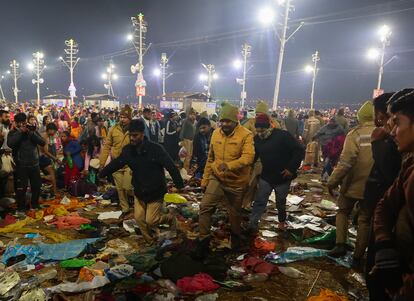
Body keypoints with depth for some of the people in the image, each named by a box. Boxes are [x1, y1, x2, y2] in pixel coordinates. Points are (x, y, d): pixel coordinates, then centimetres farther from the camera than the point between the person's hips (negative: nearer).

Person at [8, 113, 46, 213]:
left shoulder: (33, 130, 5)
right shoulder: (12, 133, -2)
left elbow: (42, 143, -8)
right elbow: (10, 144, -23)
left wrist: (31, 133, -18)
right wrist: (20, 132, -19)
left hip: (34, 164, 3)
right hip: (21, 165, -3)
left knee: (37, 186, 13)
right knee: (21, 188, 0)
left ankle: (35, 204, 32)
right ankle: (21, 207, 16)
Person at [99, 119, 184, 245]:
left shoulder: (156, 149, -22)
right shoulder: (128, 150, -7)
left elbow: (171, 167, -23)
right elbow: (115, 164, 4)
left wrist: (180, 185, -28)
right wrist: (101, 174, 4)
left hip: (155, 192, -5)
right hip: (139, 192, 5)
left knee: (151, 221, -5)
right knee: (139, 218, 10)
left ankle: (170, 218, 25)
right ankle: (151, 242, 33)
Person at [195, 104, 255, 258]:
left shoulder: (246, 135, -16)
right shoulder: (216, 133, 1)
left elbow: (248, 157, -28)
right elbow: (210, 158, 9)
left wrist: (229, 165, -45)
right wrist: (205, 179, 10)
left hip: (236, 182, -3)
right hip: (216, 178, 4)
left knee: (234, 213, 14)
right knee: (205, 207, -11)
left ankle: (236, 239, 42)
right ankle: (204, 241, 5)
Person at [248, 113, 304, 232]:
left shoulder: (283, 135, -20)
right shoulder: (257, 139, -5)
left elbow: (300, 151, -17)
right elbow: (254, 156, 9)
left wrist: (291, 168, -19)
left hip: (283, 177, -3)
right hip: (265, 177, 3)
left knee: (280, 203, 14)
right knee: (259, 201, 0)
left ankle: (282, 221, 40)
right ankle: (252, 224, 7)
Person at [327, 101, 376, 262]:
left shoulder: (355, 134, -13)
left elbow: (345, 162, -20)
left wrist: (332, 181, -12)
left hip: (353, 184, -2)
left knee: (343, 212, 20)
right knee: (365, 219, 14)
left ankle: (341, 244, 8)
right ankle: (358, 255, 20)